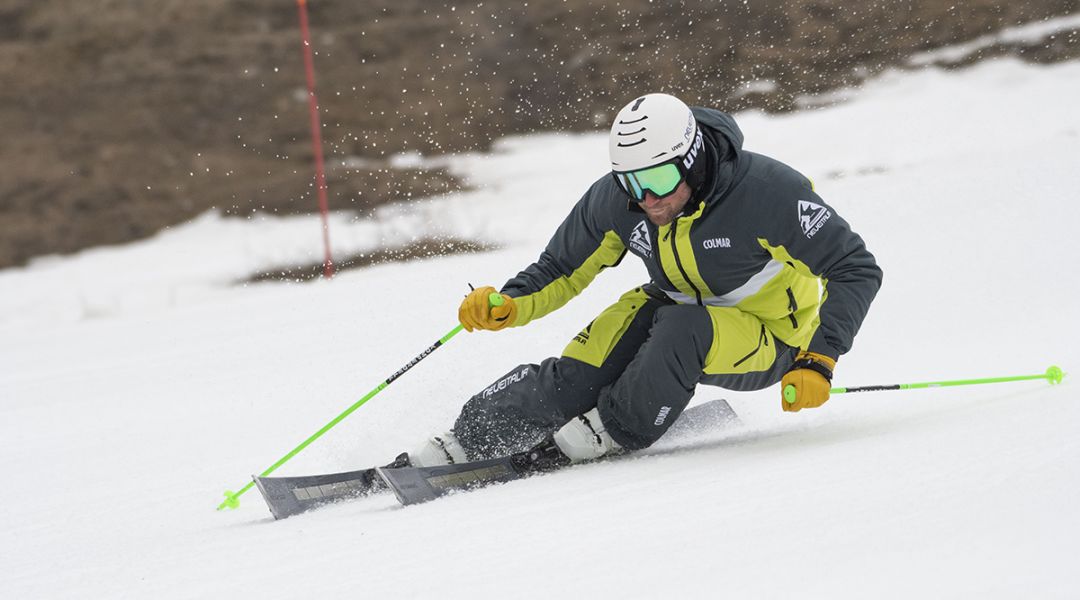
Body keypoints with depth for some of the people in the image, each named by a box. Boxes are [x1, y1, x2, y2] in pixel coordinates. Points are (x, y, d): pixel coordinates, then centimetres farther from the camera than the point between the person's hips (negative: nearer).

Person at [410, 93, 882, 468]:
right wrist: (510, 305, -20)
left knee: (684, 331, -35)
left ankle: (616, 430, -15)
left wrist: (818, 361, -32)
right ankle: (469, 439, -8)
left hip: (766, 337, -4)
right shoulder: (616, 200, -15)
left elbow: (856, 270, -22)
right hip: (676, 310, 4)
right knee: (574, 375, -19)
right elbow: (563, 270, 1)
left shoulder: (767, 192, -29)